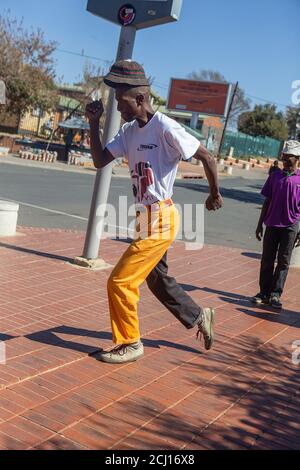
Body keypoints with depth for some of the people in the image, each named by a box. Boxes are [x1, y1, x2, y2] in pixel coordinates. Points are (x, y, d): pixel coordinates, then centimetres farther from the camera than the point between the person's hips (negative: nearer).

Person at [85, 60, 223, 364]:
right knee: (157, 279, 23)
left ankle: (129, 344, 14)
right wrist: (94, 123, -4)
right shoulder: (129, 130, 6)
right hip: (147, 218, 9)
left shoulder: (165, 128, -19)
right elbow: (100, 161, 6)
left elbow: (206, 157, -14)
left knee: (120, 281, -5)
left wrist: (215, 195, -2)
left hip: (159, 220, -9)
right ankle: (199, 317, 41)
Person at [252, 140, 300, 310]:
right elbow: (267, 201, 10)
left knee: (283, 262, 3)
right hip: (272, 224, 3)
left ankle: (275, 295, 9)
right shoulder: (275, 176, 6)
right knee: (267, 260, 5)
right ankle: (264, 293, 14)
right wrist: (260, 224, 8)